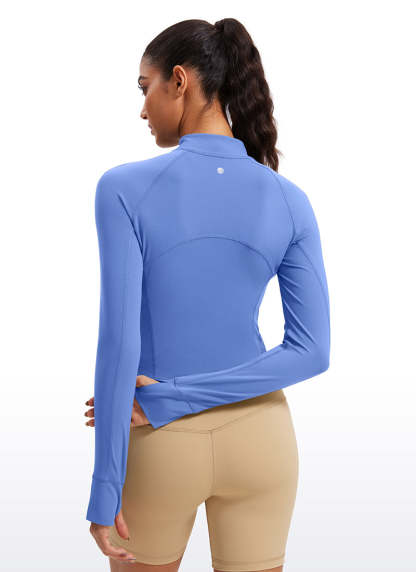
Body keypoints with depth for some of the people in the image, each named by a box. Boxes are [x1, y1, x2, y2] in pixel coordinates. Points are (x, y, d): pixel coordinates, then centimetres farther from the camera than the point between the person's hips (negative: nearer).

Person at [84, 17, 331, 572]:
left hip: (161, 445, -2)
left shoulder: (125, 188, -17)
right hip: (259, 440, 2)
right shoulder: (289, 201, -6)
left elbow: (119, 343, -21)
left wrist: (104, 492, -15)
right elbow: (314, 350, -12)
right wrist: (168, 400, -13)